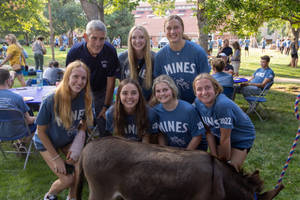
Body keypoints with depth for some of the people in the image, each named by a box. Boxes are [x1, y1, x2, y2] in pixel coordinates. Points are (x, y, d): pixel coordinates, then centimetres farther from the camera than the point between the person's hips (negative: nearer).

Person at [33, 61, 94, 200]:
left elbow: (84, 122, -3)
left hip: (69, 140, 4)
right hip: (47, 142, -3)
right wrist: (56, 158, -15)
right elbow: (41, 131, -19)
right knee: (67, 180, -10)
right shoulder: (51, 101, -32)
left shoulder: (85, 98, -21)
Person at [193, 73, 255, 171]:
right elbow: (209, 131, -8)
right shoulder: (198, 102, -18)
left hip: (242, 138, -5)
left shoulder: (223, 105, -38)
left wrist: (227, 160, -15)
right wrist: (214, 155, -10)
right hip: (220, 135, 5)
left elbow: (225, 139, -26)